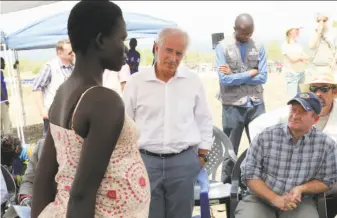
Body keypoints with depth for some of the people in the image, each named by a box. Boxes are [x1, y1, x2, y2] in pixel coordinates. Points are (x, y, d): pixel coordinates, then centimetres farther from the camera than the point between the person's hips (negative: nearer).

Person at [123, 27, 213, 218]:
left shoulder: (193, 81, 2)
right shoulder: (136, 82, -2)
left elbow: (205, 122, 9)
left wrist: (202, 157, 7)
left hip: (183, 162, 1)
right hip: (145, 161, -1)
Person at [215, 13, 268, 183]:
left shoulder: (258, 47, 4)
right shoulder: (223, 47, -4)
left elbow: (262, 78, -5)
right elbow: (224, 79, -13)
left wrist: (235, 75, -10)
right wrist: (250, 73, -9)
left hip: (256, 104, 3)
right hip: (233, 105, -2)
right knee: (230, 151, 9)